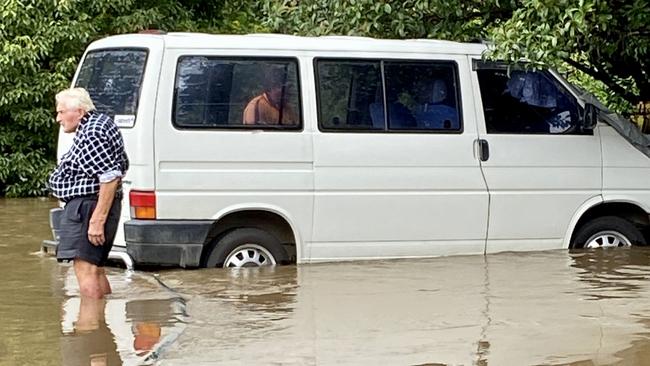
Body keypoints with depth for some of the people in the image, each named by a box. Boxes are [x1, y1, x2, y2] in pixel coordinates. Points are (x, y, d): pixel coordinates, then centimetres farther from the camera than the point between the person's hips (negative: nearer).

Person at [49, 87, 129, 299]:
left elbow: (111, 177, -25)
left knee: (85, 270, -13)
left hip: (87, 207, -11)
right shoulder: (102, 123, 16)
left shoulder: (91, 135, -18)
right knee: (95, 269, 16)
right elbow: (122, 166, 24)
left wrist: (97, 220, -26)